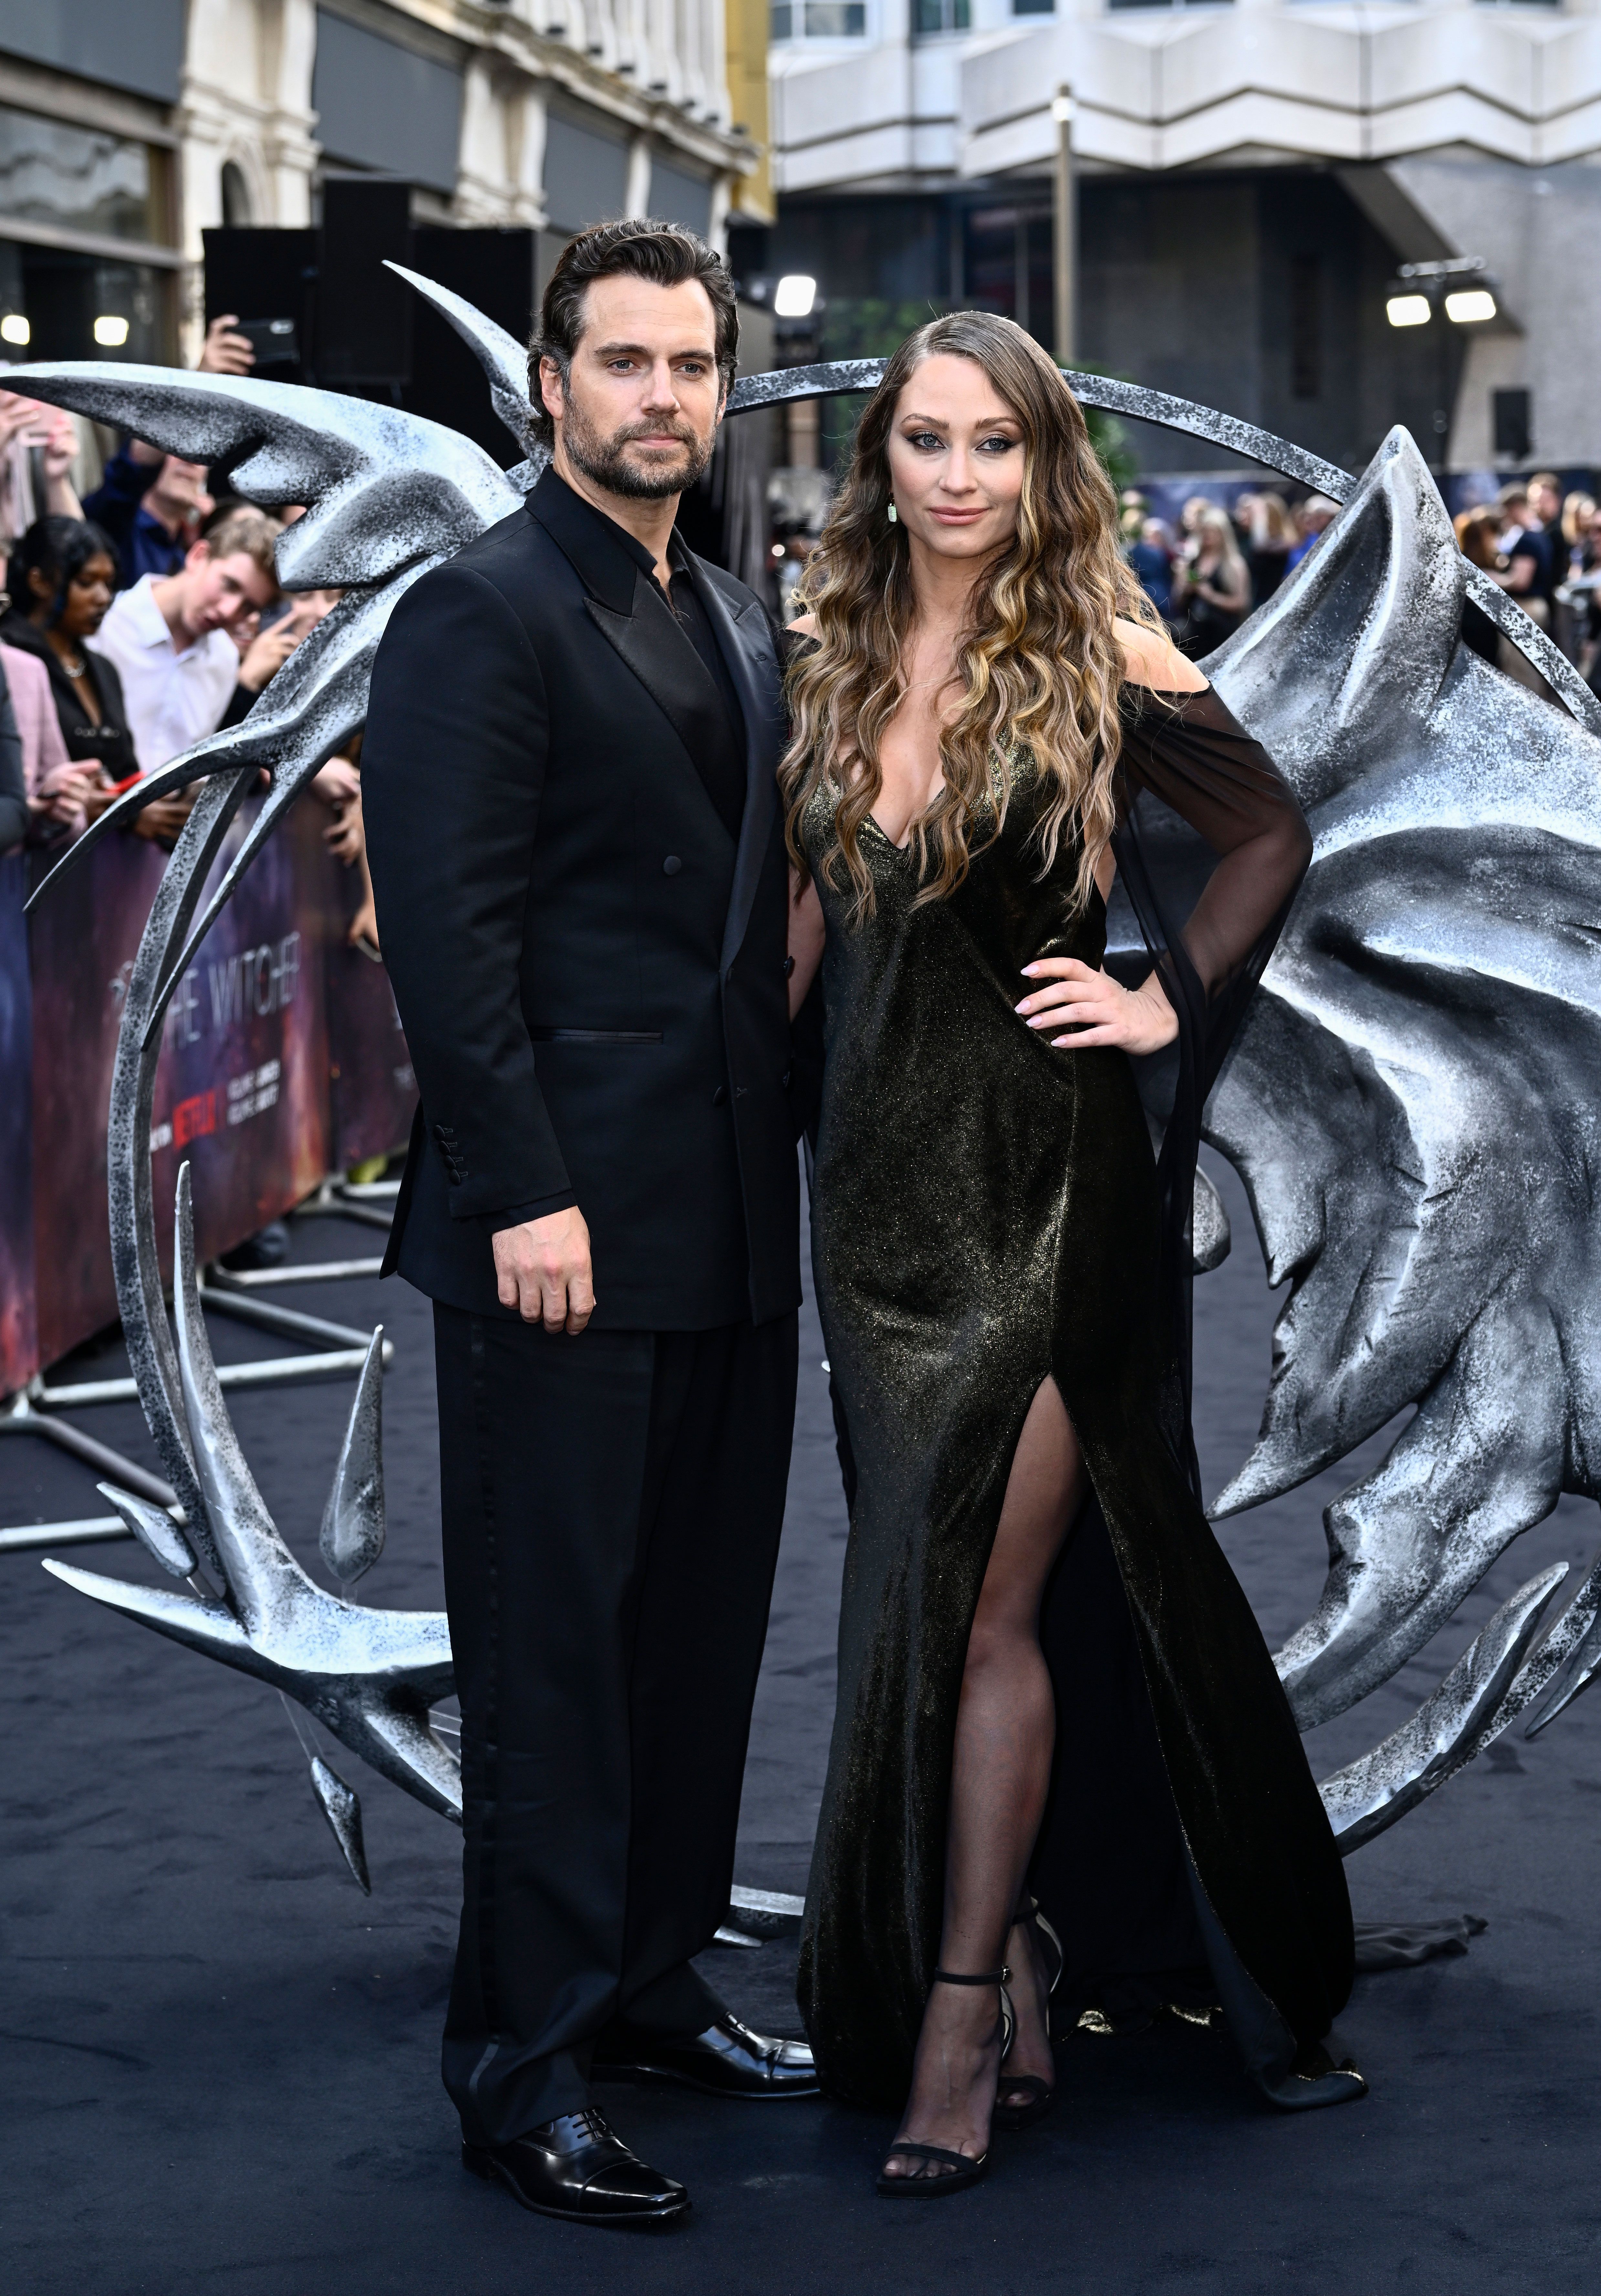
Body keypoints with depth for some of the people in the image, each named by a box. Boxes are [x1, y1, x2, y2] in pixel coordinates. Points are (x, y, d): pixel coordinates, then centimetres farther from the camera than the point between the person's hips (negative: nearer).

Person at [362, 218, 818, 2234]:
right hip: (567, 1227, -8)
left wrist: (800, 1137, 11)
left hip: (730, 1224, 8)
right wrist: (524, 1195, -19)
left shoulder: (736, 628, 16)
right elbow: (449, 933, -14)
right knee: (553, 1652, -2)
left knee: (703, 1631, 13)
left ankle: (653, 1988, 25)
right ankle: (524, 2070, 6)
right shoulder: (482, 616, -9)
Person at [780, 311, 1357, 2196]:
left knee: (982, 1600, -6)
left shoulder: (1098, 657, -5)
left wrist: (1174, 999, -5)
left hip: (1052, 1173, -5)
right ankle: (1007, 1952, 23)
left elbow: (1267, 834, 5)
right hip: (880, 1169, 5)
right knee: (931, 1592, 9)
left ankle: (963, 2019, 1)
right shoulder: (828, 657, 7)